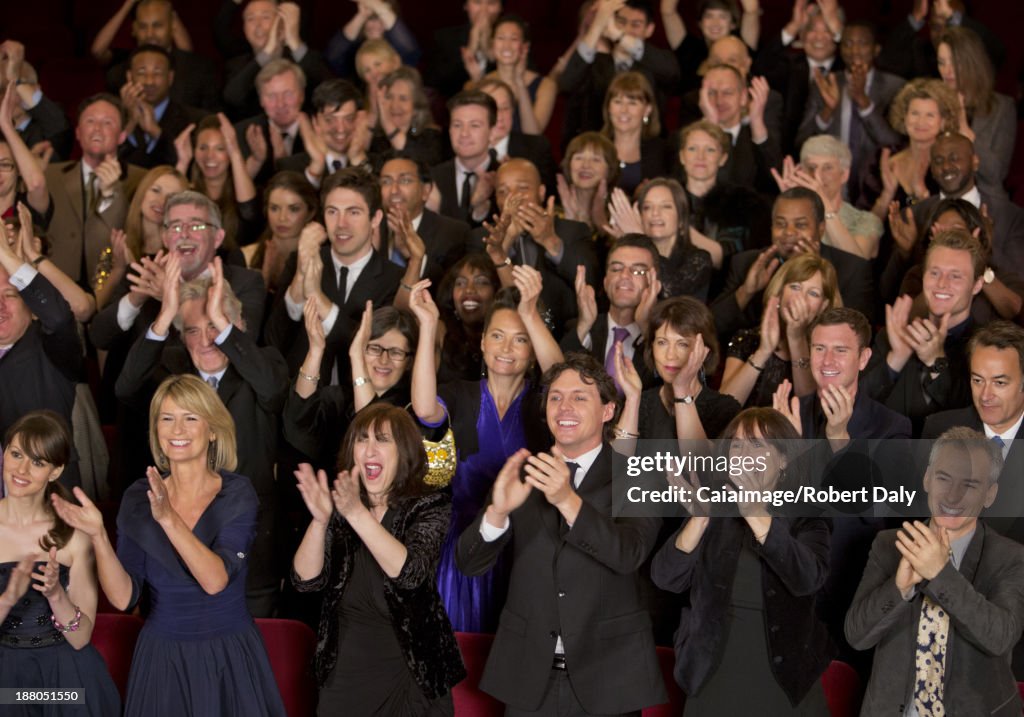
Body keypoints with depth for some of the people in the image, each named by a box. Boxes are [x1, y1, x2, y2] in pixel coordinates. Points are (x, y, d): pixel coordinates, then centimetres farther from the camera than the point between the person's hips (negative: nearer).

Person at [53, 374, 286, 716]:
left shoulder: (237, 493, -8)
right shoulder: (138, 498, -2)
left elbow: (216, 581, -23)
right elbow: (123, 598, -9)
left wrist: (169, 519, -33)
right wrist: (98, 536, -23)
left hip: (230, 659, -1)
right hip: (161, 659, 1)